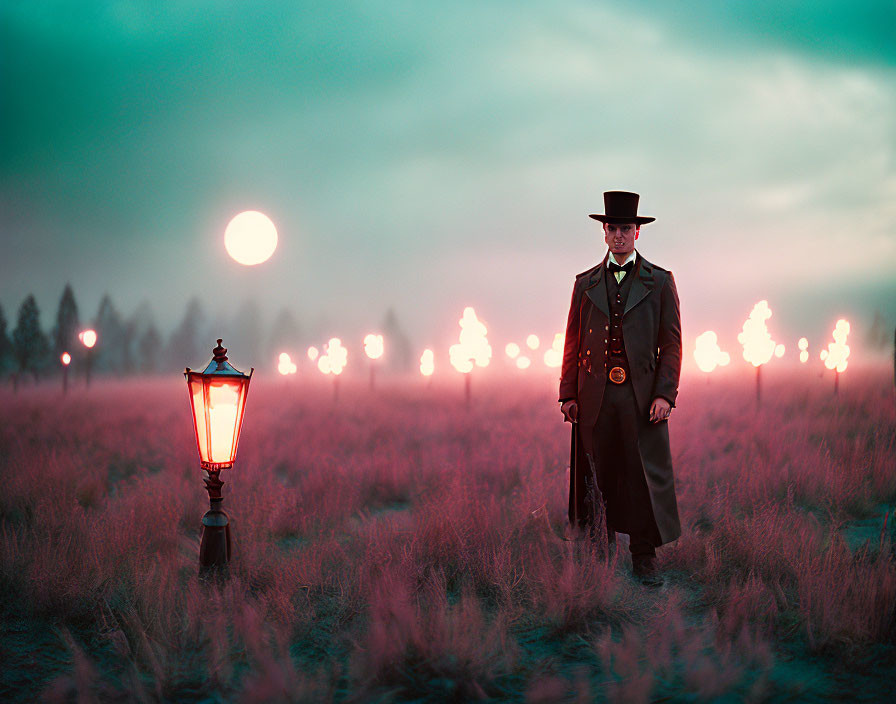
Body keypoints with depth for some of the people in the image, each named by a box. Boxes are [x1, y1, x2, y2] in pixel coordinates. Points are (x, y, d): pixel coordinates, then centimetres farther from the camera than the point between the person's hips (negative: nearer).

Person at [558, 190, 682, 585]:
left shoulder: (660, 282, 7)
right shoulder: (586, 284, 13)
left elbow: (671, 343, 4)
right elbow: (572, 342, 12)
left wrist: (664, 394, -7)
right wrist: (568, 394, 4)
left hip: (642, 396, -2)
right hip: (596, 397, 2)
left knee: (646, 475, -2)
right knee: (599, 476, 5)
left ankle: (644, 557, 7)